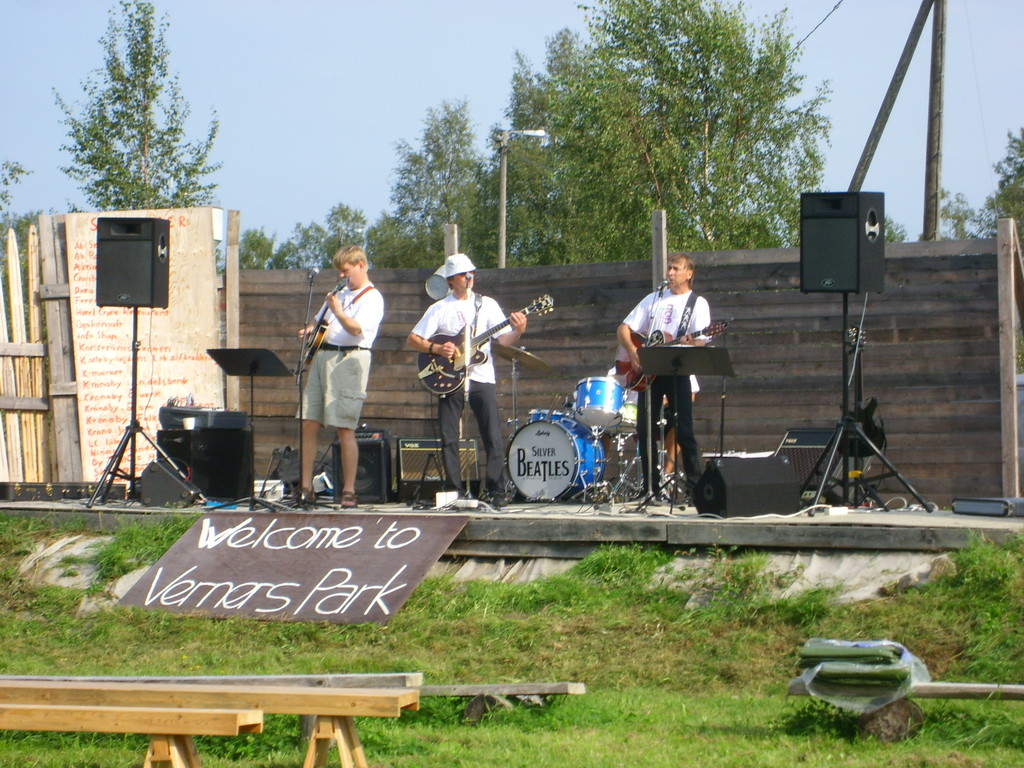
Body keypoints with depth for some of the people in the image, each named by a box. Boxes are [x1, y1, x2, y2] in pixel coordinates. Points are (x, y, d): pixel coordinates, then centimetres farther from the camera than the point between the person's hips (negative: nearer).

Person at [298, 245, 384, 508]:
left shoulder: (372, 298, -3)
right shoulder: (340, 293, 22)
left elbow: (357, 329, -18)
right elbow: (320, 319, 35)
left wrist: (338, 311, -33)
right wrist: (310, 330, 14)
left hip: (348, 360, -8)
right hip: (322, 357, 8)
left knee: (344, 428, -10)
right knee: (308, 425, 3)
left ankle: (349, 491, -5)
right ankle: (305, 488, 7)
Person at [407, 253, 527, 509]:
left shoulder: (487, 305, 8)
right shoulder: (439, 309, 6)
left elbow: (504, 340, 2)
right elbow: (413, 339, 4)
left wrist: (517, 332, -19)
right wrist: (436, 348, -12)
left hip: (481, 377, 0)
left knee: (494, 437, -8)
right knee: (449, 439, -1)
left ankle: (495, 491, -4)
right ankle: (455, 492, 7)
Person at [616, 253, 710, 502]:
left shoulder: (697, 303, 5)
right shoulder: (654, 299, 16)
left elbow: (701, 341, -7)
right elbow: (624, 328, 13)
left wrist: (692, 343, -31)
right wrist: (632, 351, -6)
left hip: (678, 370, -4)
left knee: (683, 429, -9)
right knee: (645, 429, 1)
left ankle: (695, 484, -5)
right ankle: (651, 487, 6)